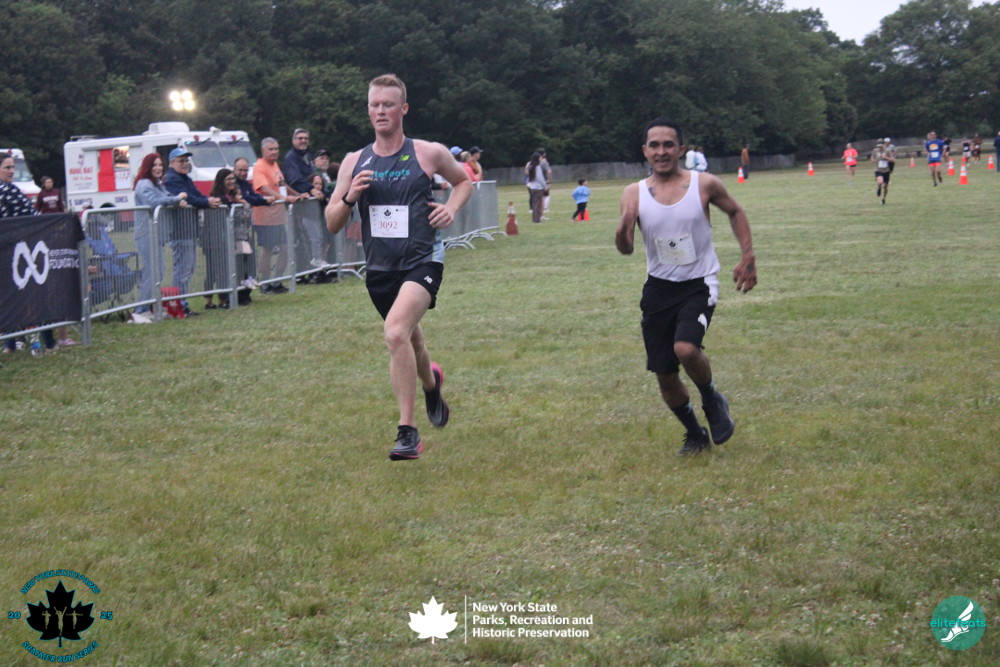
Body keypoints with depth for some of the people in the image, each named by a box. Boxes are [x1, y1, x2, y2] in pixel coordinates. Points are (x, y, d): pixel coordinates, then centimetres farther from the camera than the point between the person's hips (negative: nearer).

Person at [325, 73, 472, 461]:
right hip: (379, 268, 5)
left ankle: (407, 430, -22)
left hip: (422, 262, -5)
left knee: (396, 332, -27)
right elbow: (332, 224, 6)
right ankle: (431, 383, 56)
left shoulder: (428, 154, -2)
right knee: (409, 340, 20)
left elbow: (463, 181, 18)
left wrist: (452, 208, -2)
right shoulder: (354, 163, 5)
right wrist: (349, 197, -14)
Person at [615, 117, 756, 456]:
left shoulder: (704, 185, -7)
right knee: (664, 375, 5)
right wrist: (624, 228, -35)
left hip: (698, 285, -3)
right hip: (658, 288, 3)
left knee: (686, 348, -28)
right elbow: (626, 249, -13)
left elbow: (735, 212, 11)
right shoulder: (634, 194, -4)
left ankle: (712, 399, 4)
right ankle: (695, 434, 31)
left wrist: (748, 257, 5)